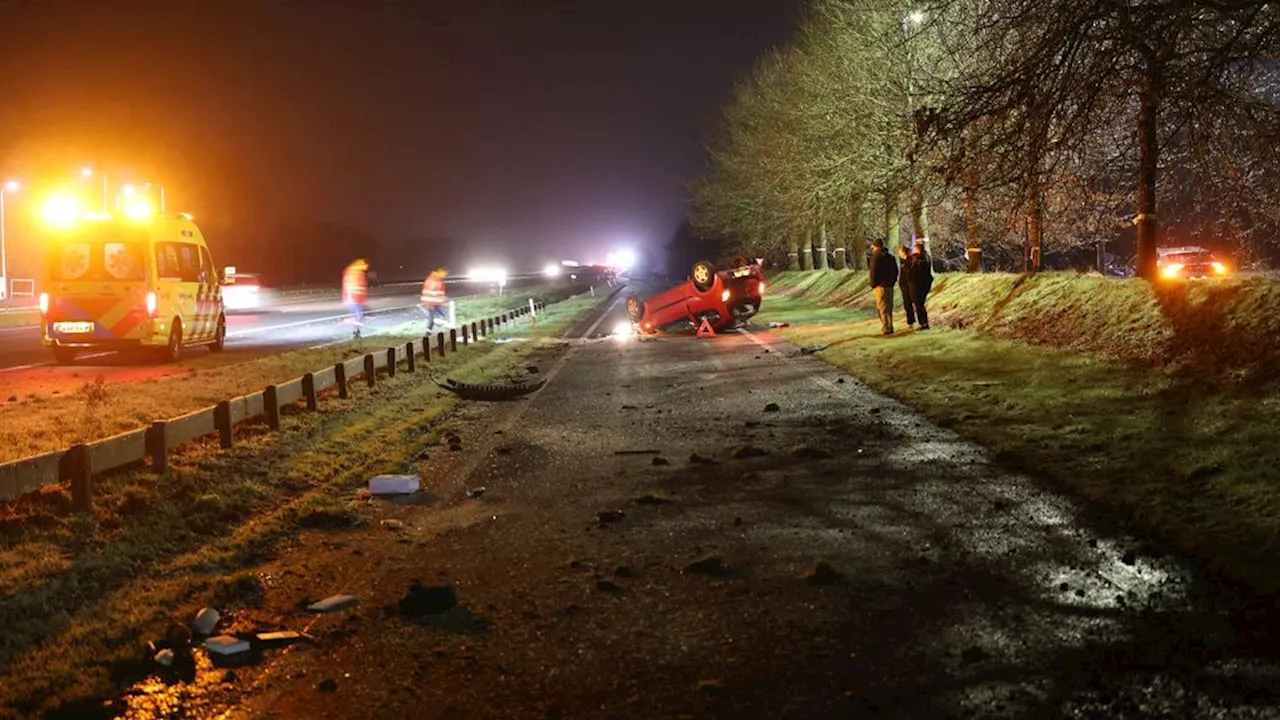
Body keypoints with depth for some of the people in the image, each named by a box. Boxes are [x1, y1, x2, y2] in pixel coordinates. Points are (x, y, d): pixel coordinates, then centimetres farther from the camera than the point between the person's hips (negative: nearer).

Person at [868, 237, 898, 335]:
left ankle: (885, 329, -7)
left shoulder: (876, 257, -11)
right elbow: (896, 271, 17)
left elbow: (873, 272, -13)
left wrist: (873, 285, -4)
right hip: (890, 286, 7)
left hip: (880, 286, -7)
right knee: (889, 307, 14)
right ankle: (890, 327, 17)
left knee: (882, 308, -5)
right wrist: (892, 282, 18)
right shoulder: (890, 257, 13)